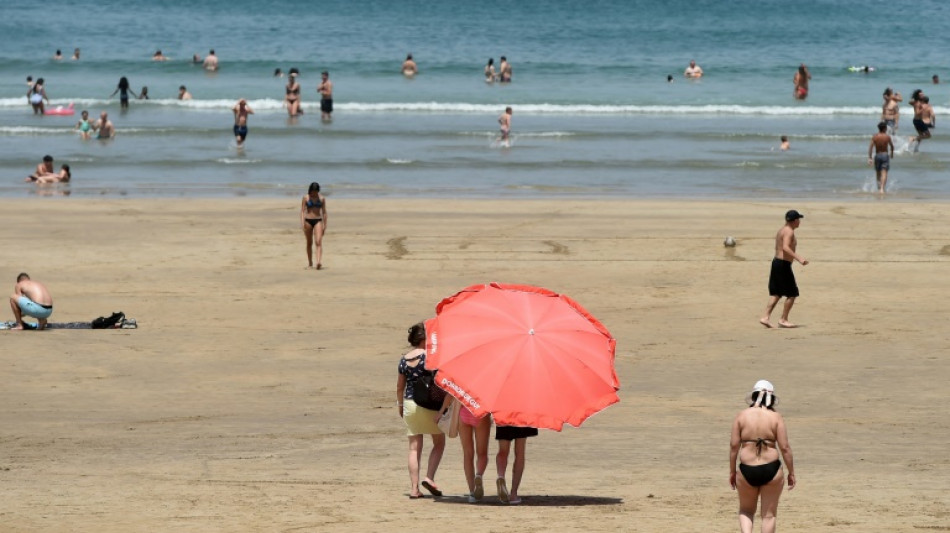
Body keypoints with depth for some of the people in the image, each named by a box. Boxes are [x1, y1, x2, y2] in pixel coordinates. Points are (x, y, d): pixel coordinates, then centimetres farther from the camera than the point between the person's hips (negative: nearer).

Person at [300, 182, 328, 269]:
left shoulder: (322, 198, 4)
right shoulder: (306, 198, 1)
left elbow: (324, 212, 8)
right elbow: (302, 211, -2)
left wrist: (324, 225, 7)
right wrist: (302, 223, -13)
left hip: (318, 221, 0)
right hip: (308, 220, 0)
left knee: (318, 242, -16)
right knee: (309, 243, 11)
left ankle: (319, 262, -28)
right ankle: (310, 263, 23)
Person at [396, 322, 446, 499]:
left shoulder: (404, 359, 6)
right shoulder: (428, 356, -10)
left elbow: (400, 386, 12)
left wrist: (400, 405, 25)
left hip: (409, 404, 5)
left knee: (414, 447, 7)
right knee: (439, 442, 11)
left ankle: (414, 488, 4)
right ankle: (429, 477, -6)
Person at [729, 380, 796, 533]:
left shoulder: (742, 415, -1)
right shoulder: (776, 417, -4)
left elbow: (734, 445, 0)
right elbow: (785, 447, -5)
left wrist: (732, 471, 10)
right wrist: (791, 473, 5)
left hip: (747, 470, 1)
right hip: (771, 469, -1)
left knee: (746, 510, 20)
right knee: (769, 515, 11)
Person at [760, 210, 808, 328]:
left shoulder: (781, 230, 16)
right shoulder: (789, 231, -14)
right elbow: (785, 248, -29)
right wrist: (798, 258, -35)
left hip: (776, 261, 10)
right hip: (784, 264, -10)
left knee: (776, 293, 10)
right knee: (792, 294, -1)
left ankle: (766, 317, 2)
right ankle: (783, 320, 1)